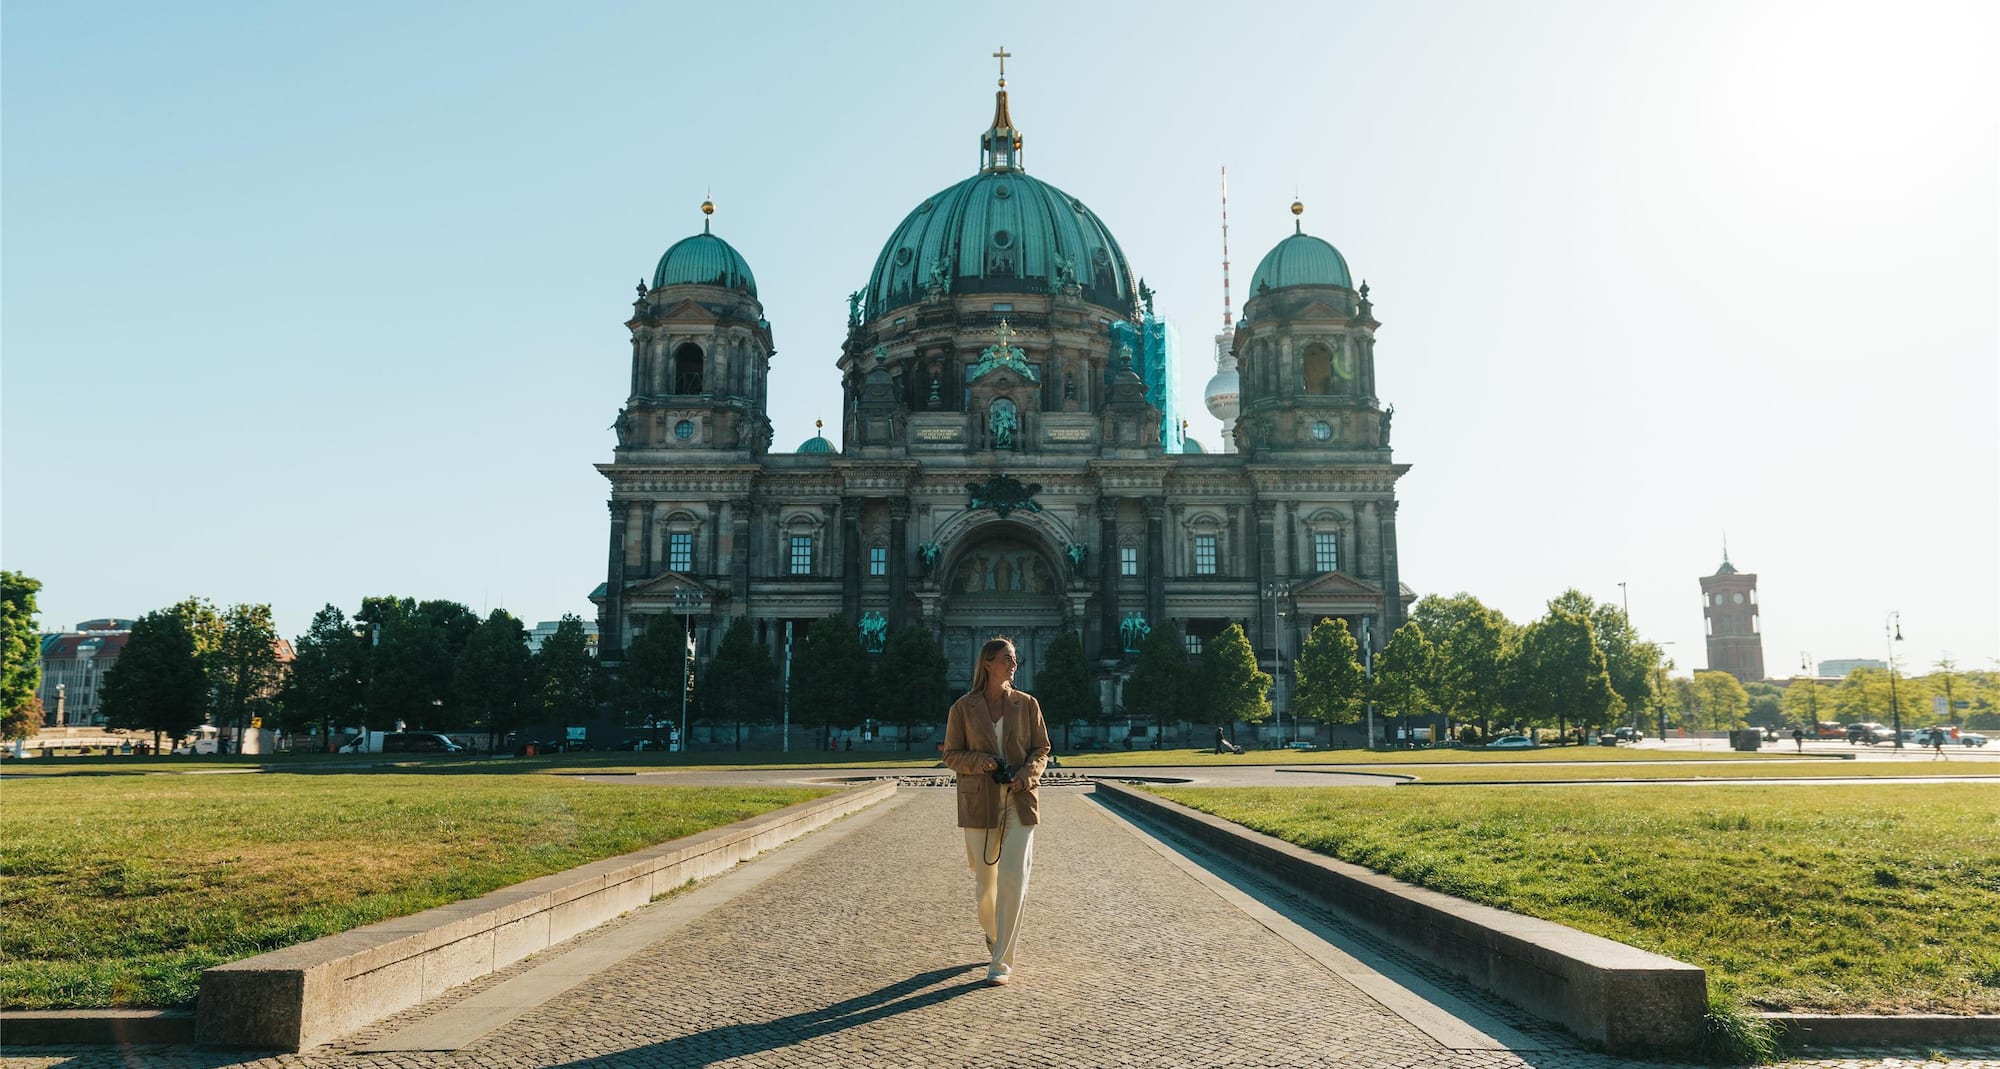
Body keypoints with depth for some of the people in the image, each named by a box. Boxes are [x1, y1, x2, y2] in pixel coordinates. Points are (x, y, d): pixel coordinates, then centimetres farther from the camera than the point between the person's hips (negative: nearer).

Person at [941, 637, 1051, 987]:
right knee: (984, 881, 9)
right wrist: (981, 761, -14)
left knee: (1014, 880, -9)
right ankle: (993, 936, 39)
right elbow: (951, 754, 4)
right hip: (980, 804, 0)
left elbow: (1041, 748, 9)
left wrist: (1027, 774, -10)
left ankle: (1002, 962, -2)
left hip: (1020, 802, 0)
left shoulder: (1027, 704, 4)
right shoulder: (964, 708, 0)